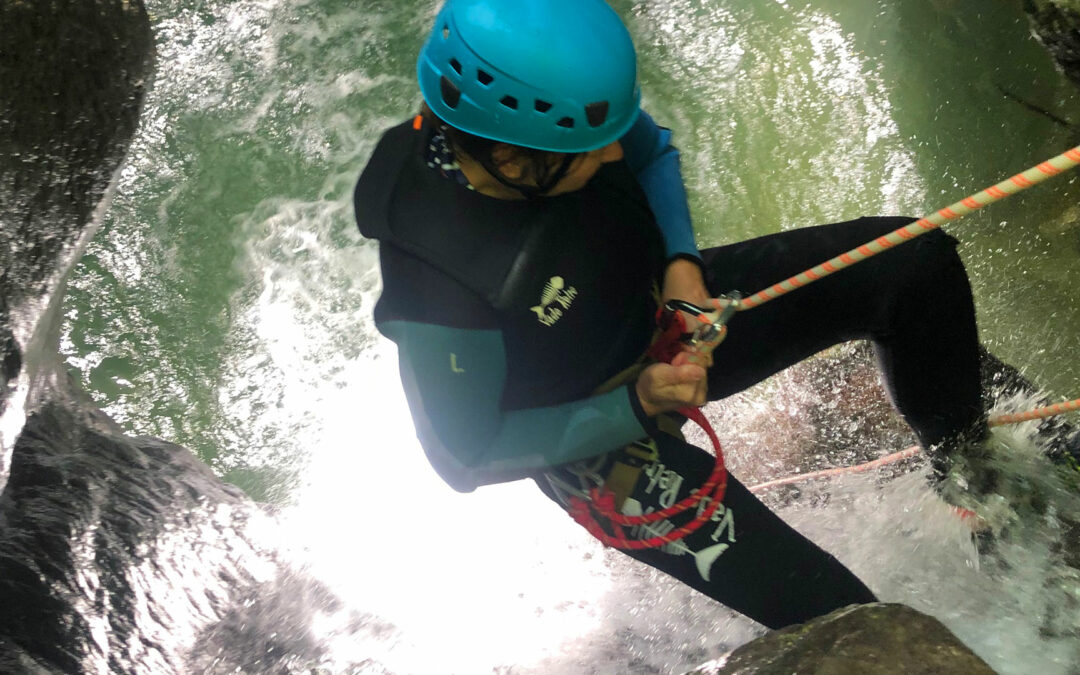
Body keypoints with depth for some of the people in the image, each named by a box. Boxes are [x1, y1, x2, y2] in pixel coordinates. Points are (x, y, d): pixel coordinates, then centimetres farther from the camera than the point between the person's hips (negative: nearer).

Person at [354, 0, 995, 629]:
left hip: (671, 305, 6)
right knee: (834, 614, -11)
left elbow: (652, 150, 0)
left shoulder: (555, 104, -23)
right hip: (597, 435, -5)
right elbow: (466, 457, -22)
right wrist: (636, 408, -29)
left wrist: (681, 260, -17)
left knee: (916, 263, -6)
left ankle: (966, 465, 22)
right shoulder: (432, 290, -38)